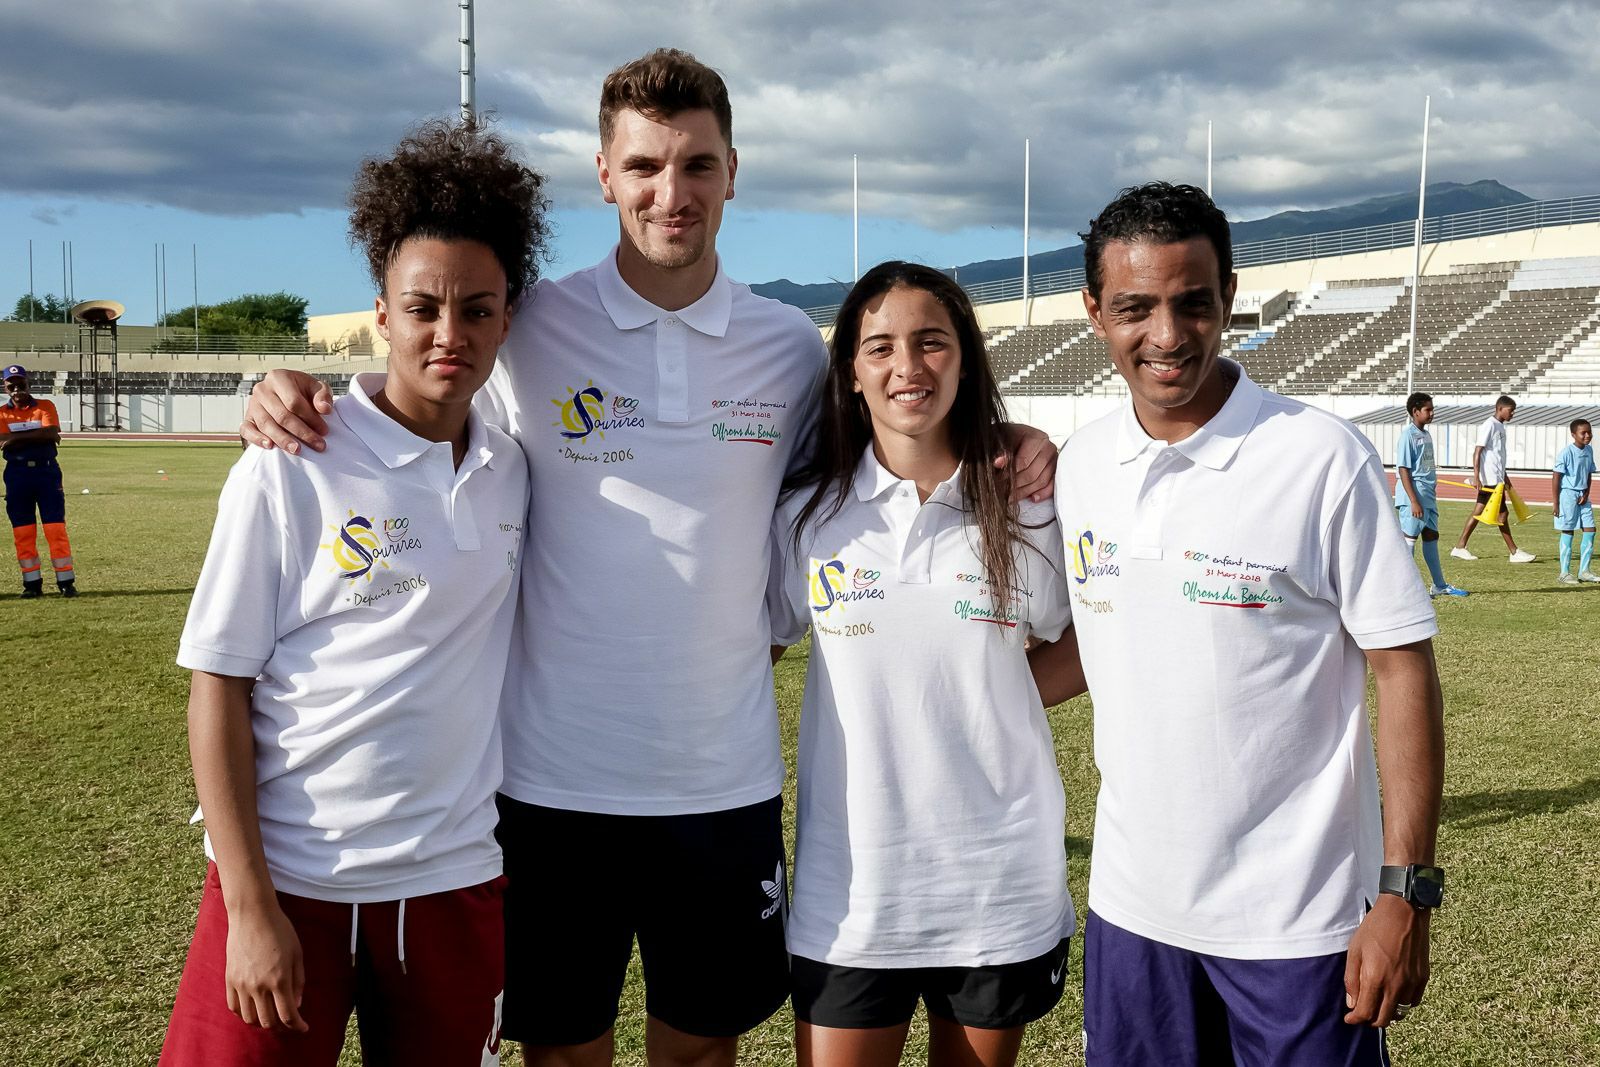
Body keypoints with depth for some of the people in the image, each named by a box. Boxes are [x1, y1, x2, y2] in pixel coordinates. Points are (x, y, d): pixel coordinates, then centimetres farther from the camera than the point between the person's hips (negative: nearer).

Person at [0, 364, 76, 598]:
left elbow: (51, 433, -14)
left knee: (56, 528, -4)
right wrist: (38, 436, -11)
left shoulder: (45, 406, 4)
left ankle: (66, 581, 0)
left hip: (46, 471, -2)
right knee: (22, 532, 4)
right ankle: (32, 583, 12)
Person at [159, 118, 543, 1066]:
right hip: (290, 879, -3)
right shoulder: (291, 467, -8)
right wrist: (250, 907, -11)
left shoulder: (515, 474, 3)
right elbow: (217, 685, -7)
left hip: (456, 881, 4)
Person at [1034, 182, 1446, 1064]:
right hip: (1131, 904, 5)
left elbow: (1404, 670, -10)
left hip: (1296, 920, -4)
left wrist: (1404, 891, -13)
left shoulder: (1323, 459, -13)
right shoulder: (1080, 466, 2)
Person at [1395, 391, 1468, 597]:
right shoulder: (1408, 436, -12)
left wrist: (1432, 493, 19)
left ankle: (1439, 585, 20)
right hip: (1413, 497, -9)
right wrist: (1414, 501, -21)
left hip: (1429, 496, 9)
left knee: (1431, 538, 13)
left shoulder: (1426, 435, 14)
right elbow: (1403, 470, -16)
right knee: (1409, 538, -4)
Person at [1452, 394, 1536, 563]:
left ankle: (1460, 547, 11)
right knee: (1502, 513, -5)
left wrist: (1504, 476, 28)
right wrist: (1476, 477, -22)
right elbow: (1477, 452, -17)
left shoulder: (1500, 426, 16)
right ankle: (1514, 552, 0)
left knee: (1478, 513, 9)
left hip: (1496, 478, 9)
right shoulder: (1489, 425, -12)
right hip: (1490, 479, -9)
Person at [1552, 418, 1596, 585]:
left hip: (1582, 496, 7)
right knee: (1567, 532, -2)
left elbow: (1589, 474, 13)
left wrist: (1586, 494, -3)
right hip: (1568, 494, -7)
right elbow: (1556, 478, -13)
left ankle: (1584, 571, 14)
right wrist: (1556, 504, -14)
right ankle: (1564, 573, 5)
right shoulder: (1566, 453, -15)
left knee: (1590, 530, 5)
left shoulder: (1589, 451, 5)